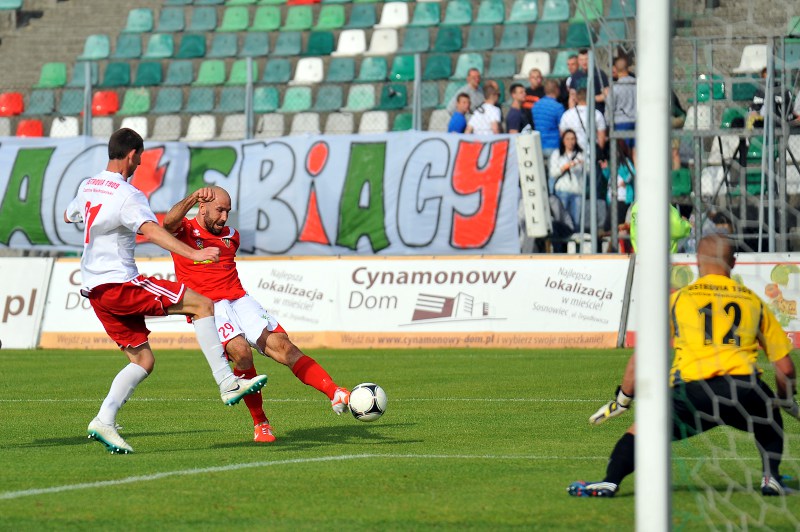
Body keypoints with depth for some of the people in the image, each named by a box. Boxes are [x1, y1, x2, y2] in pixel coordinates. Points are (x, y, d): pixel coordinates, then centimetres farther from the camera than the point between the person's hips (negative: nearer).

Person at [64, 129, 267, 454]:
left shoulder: (87, 187, 13)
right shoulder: (127, 195, -13)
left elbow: (68, 216, 34)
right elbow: (152, 231, -30)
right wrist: (193, 254, -38)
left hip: (95, 291, 9)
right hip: (118, 284, -9)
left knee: (143, 360, 11)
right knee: (202, 305, -8)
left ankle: (104, 421, -3)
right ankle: (227, 384, -14)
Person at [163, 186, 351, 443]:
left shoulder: (230, 236, 21)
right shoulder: (184, 231, 2)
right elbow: (169, 221, -22)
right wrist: (193, 198, -36)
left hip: (239, 300, 5)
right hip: (207, 308, -5)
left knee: (282, 345, -15)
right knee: (241, 352, -29)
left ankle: (337, 395, -26)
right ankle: (260, 424, -15)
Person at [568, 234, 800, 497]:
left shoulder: (677, 299, 16)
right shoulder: (754, 301, 20)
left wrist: (622, 401, 26)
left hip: (693, 390, -1)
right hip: (745, 386, 2)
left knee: (640, 431, 15)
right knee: (771, 419, 34)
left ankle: (610, 482, -4)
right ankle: (771, 478, 17)